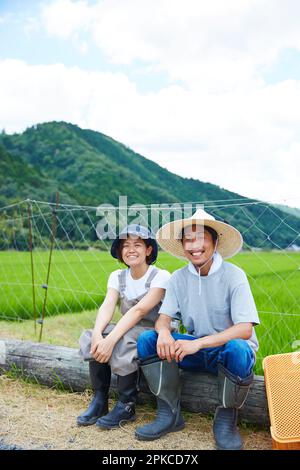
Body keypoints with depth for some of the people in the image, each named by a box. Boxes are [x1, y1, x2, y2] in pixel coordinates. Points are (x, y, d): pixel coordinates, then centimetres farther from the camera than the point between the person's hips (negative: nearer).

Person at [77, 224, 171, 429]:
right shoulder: (117, 276, 3)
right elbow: (107, 307, -14)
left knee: (123, 343, -34)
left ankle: (127, 406, -14)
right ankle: (99, 400, -8)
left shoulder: (161, 276, -13)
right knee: (91, 337, -21)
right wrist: (97, 334, -34)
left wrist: (111, 339, -37)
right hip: (128, 332, 5)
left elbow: (139, 310, -26)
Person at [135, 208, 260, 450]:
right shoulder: (179, 278, -1)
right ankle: (170, 413, -6)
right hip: (197, 350, 4)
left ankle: (226, 419, -10)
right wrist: (164, 331, -29)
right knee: (147, 339, -15)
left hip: (229, 347, -4)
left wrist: (199, 343, -35)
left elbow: (245, 329, -23)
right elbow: (164, 316, -3)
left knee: (236, 349, -38)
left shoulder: (233, 275, -15)